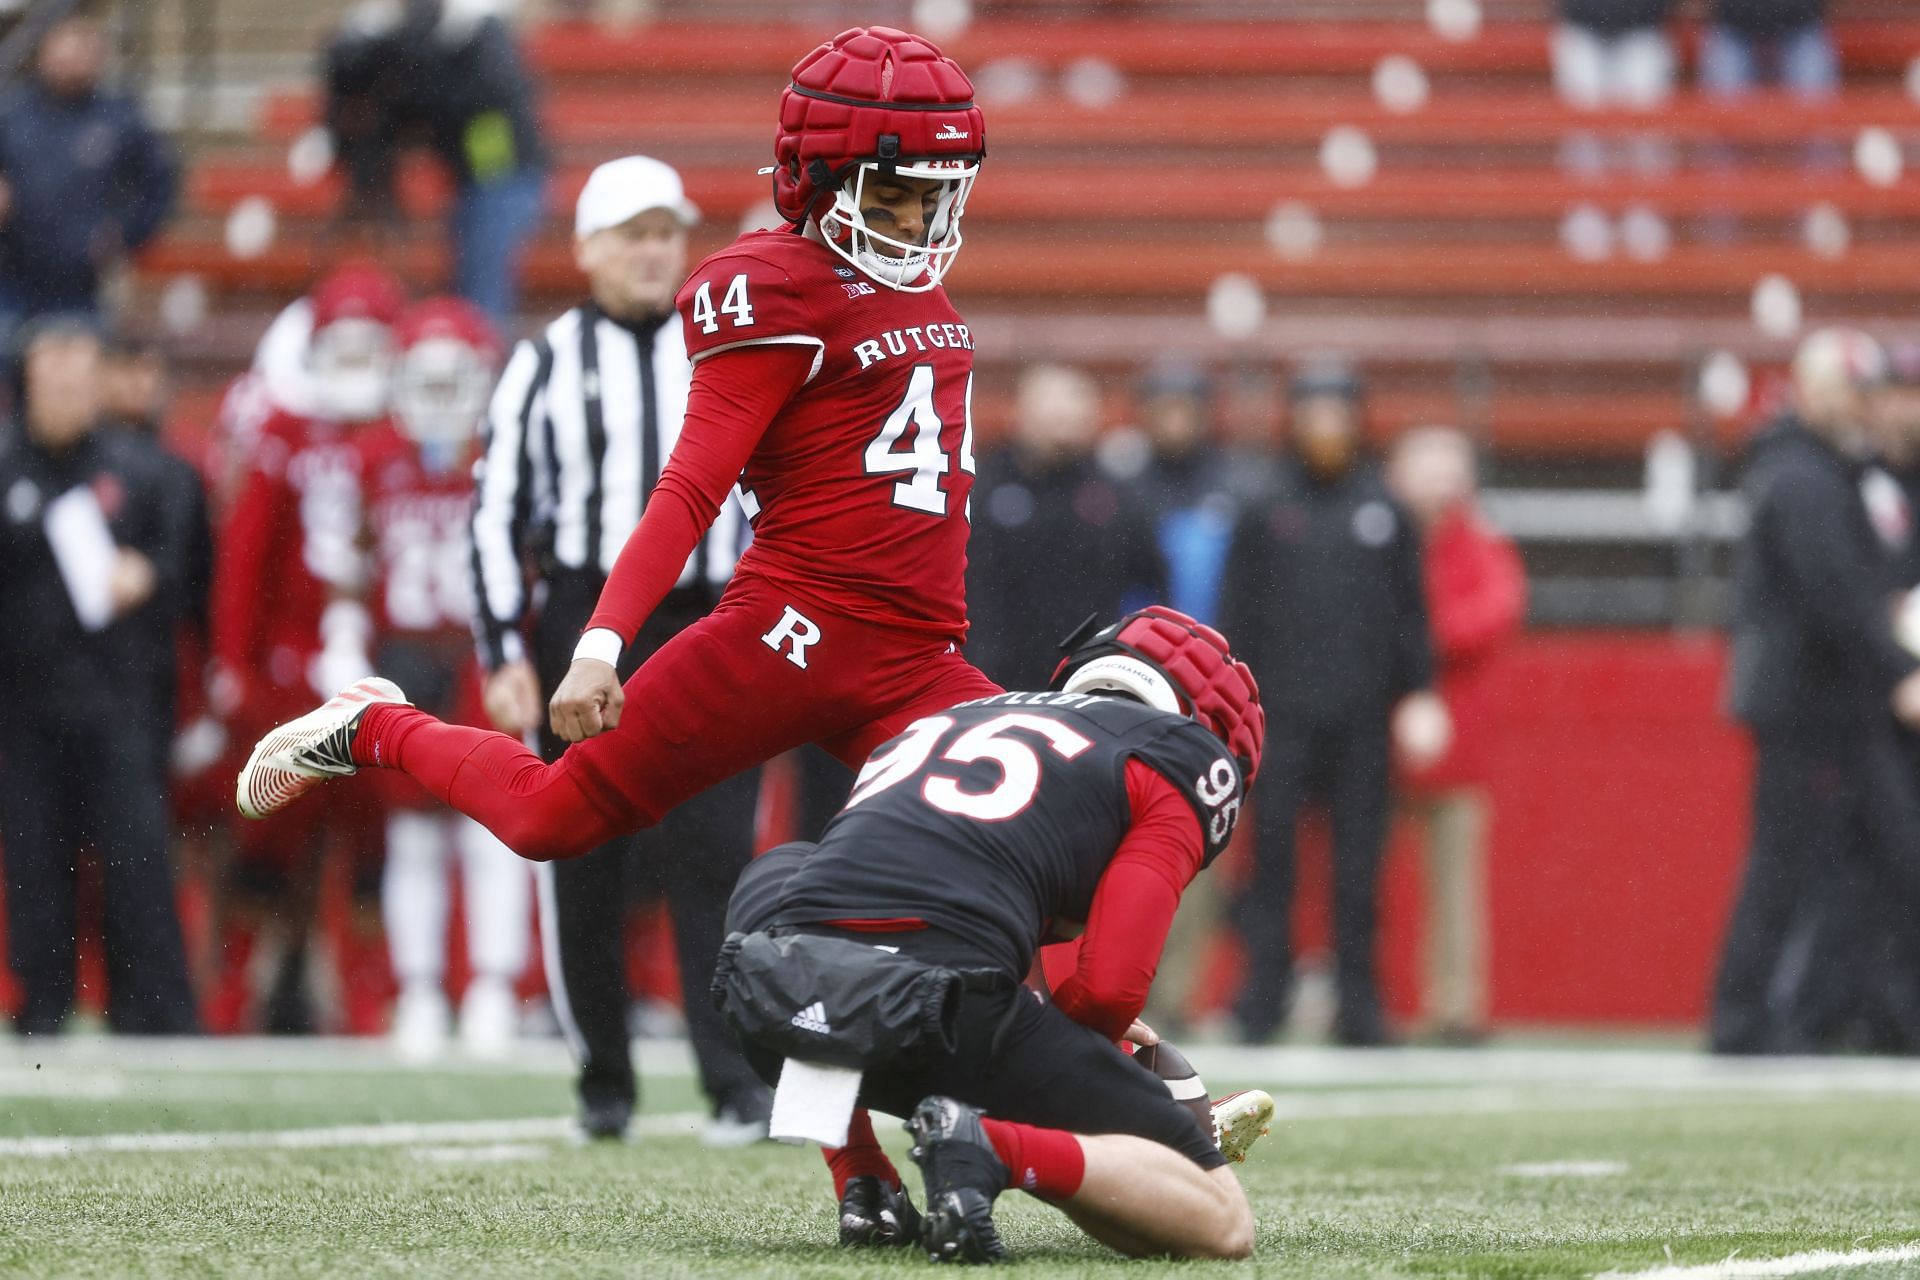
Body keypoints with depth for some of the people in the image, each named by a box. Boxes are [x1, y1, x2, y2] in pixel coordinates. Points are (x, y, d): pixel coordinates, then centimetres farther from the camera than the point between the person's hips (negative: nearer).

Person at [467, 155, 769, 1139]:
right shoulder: (544, 366, 6)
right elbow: (496, 513, 3)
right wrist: (504, 653, -4)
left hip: (707, 630, 0)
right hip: (583, 629, 0)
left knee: (714, 860, -10)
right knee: (585, 874, 2)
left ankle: (737, 1083, -12)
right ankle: (604, 1081, 14)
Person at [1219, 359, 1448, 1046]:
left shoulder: (1383, 511, 10)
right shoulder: (1263, 512, 7)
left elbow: (1411, 609, 12)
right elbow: (1236, 613, 7)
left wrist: (1418, 692, 4)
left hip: (1363, 718, 1)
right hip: (1284, 714, -1)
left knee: (1359, 861, 1)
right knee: (1272, 849, -4)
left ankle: (1359, 1004, 5)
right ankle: (1263, 995, 0)